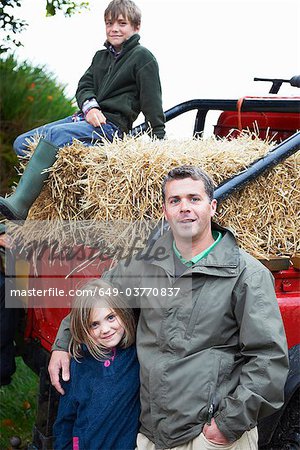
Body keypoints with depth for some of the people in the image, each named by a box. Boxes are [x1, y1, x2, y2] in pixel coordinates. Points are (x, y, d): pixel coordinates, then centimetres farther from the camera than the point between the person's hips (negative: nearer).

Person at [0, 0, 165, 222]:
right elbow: (83, 86, 13)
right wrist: (90, 105, -10)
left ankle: (18, 205, -42)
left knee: (54, 135, -34)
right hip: (86, 119, 9)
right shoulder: (101, 56, 23)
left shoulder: (143, 57, 1)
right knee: (22, 143, 0)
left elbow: (152, 102, -5)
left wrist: (159, 140, -12)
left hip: (112, 125, -9)